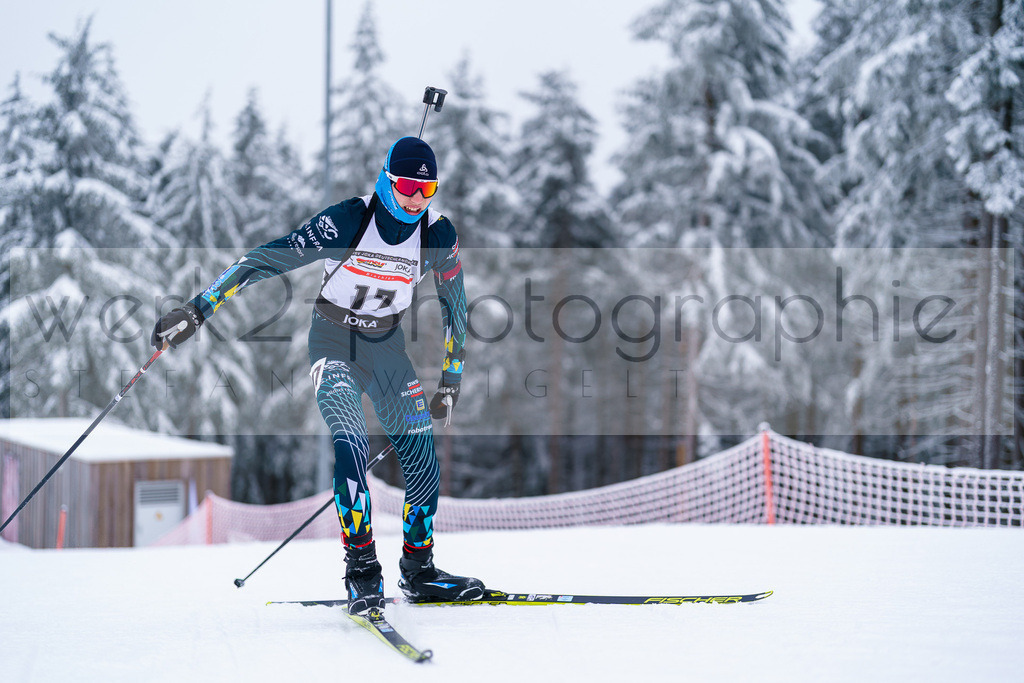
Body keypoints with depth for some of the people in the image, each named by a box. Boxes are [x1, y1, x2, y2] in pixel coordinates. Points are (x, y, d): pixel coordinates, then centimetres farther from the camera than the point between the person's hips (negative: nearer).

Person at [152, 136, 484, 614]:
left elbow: (454, 305, 6)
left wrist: (451, 382, 10)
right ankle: (361, 571, -20)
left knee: (423, 456, -3)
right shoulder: (347, 222, -23)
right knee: (350, 442, -25)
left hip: (388, 346, 4)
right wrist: (195, 311, -29)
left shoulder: (438, 234, -11)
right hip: (334, 343, -4)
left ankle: (419, 573, 14)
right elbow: (267, 260, -24)